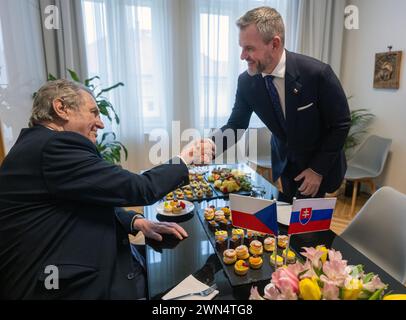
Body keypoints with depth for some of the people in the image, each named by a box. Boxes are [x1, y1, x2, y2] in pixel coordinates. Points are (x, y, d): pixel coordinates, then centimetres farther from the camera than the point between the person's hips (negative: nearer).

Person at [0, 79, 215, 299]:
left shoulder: (39, 144, 10)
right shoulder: (55, 145, -22)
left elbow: (98, 203, 14)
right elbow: (137, 189, -22)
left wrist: (137, 222, -1)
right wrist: (184, 159, -6)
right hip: (73, 287, -9)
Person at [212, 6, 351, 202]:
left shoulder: (317, 73, -27)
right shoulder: (246, 81, -16)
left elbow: (341, 124, -16)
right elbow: (236, 126, -7)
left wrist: (318, 169, -15)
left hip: (319, 164, -3)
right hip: (283, 162, 3)